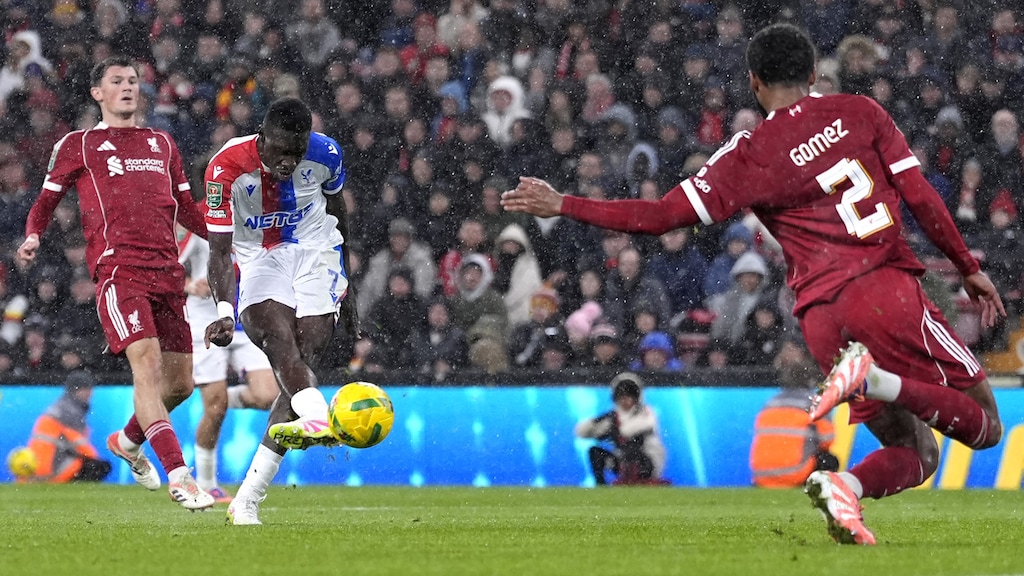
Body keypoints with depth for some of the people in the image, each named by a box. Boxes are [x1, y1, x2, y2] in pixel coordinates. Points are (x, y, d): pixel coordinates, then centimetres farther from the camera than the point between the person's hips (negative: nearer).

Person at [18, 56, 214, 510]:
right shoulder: (78, 145, 12)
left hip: (167, 272, 5)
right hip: (118, 269, -5)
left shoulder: (161, 143, 25)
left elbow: (185, 209, 30)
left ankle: (128, 440, 34)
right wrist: (33, 236, -7)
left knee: (180, 382, 5)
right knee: (146, 362, -21)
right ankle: (178, 475, -26)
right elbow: (46, 201, 14)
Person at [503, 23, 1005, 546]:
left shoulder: (749, 155, 3)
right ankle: (878, 379, -22)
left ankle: (842, 483, -20)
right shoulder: (860, 112, 7)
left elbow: (661, 216, 0)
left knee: (915, 453, 15)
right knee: (985, 425, 6)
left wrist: (562, 205, 8)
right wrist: (968, 268, 15)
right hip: (887, 288, -2)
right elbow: (921, 197, 4)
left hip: (821, 316, 2)